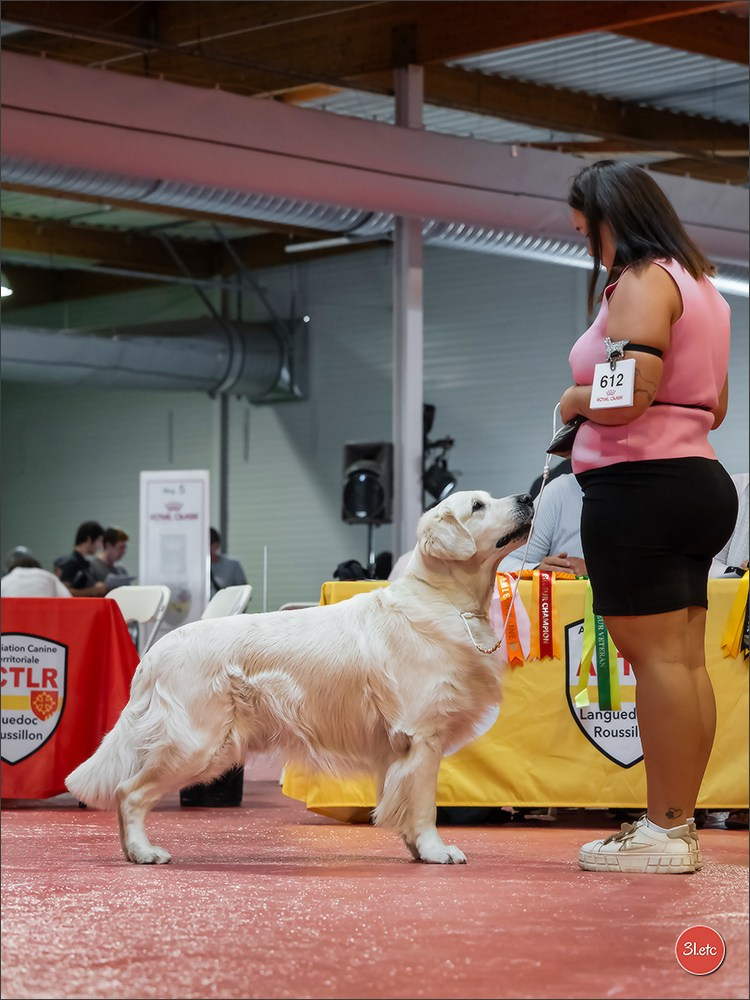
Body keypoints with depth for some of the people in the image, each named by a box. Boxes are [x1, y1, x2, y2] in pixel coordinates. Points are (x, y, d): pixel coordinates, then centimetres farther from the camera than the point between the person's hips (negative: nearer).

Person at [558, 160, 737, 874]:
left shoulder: (642, 282, -10)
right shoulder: (699, 286, 20)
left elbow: (628, 394, -22)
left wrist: (573, 401, -2)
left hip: (641, 486, -10)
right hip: (700, 481, 10)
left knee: (655, 657, -9)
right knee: (685, 659, 8)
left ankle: (664, 832, -8)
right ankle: (679, 824, 10)